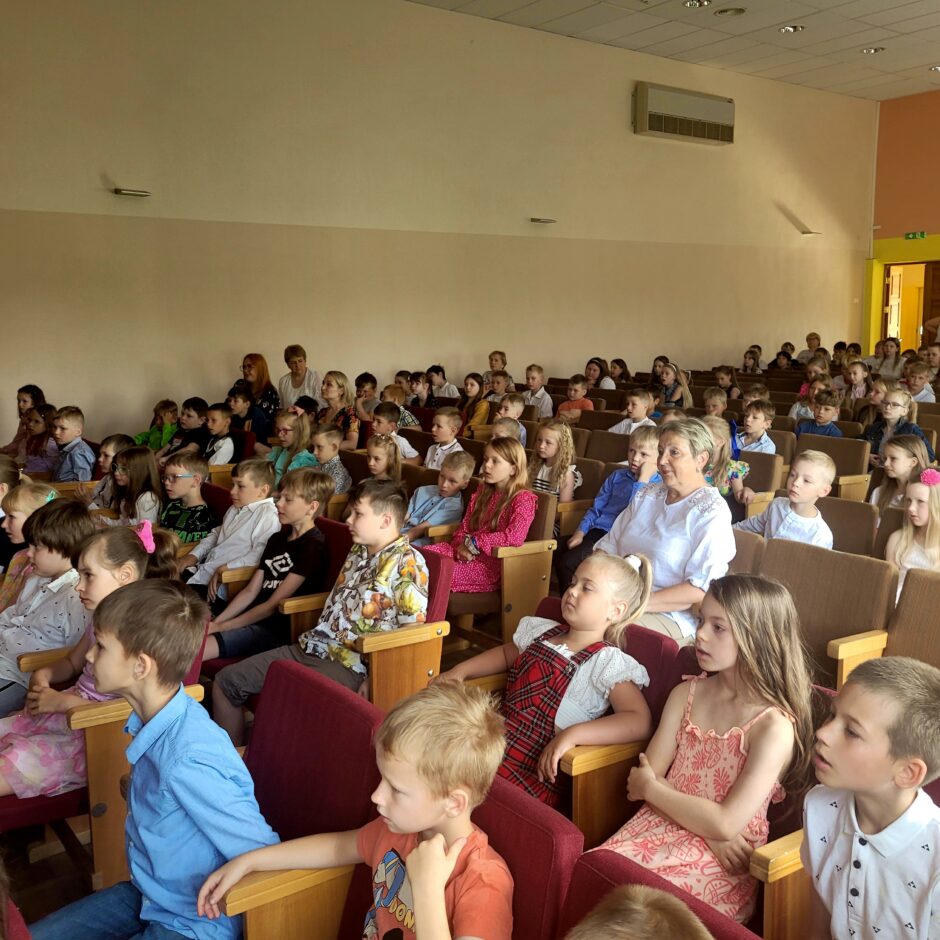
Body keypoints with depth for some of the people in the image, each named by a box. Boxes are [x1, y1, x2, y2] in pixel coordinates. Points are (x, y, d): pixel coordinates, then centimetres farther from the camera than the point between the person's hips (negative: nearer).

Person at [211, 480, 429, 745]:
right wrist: (314, 636, 12)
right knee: (225, 682, 6)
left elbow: (414, 630, -17)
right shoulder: (358, 550, 13)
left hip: (350, 665, -9)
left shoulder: (407, 563, -13)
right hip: (312, 646, 9)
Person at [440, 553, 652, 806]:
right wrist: (460, 670, 17)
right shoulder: (542, 631, 13)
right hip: (490, 737, 7)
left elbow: (640, 723, -20)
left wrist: (572, 734, -30)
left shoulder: (609, 662, -8)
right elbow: (506, 653, 33)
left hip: (531, 774, -7)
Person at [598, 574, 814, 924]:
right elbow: (645, 777, 1)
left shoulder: (774, 726, -15)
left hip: (721, 864, -5)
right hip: (664, 826, 5)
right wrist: (709, 830, -13)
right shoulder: (685, 694, 4)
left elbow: (727, 823, -18)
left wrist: (650, 788, -6)